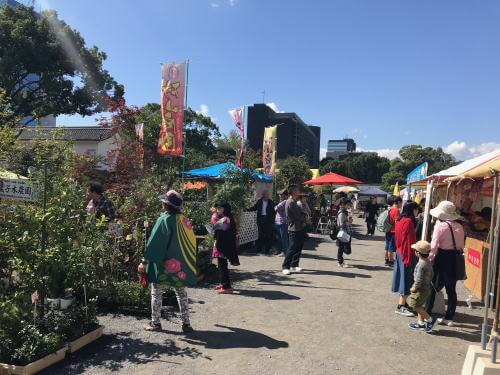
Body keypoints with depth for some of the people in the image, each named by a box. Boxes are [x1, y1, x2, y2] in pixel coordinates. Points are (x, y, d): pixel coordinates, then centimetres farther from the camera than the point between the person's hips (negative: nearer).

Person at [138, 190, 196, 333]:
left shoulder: (164, 219, -15)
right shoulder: (185, 220, 2)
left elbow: (154, 243, -16)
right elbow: (191, 243, 9)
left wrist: (144, 262, -11)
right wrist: (187, 264, 19)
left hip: (164, 265, -5)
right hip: (181, 265, 6)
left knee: (156, 294, 11)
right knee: (182, 294, 13)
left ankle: (155, 323, 18)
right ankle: (186, 323, 16)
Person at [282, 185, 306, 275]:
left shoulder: (294, 202, 15)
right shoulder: (290, 203, -18)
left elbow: (301, 213, 15)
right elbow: (298, 216, -16)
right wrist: (304, 219, 1)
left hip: (299, 228, 10)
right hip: (294, 229, -10)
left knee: (299, 247, 12)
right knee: (292, 249, -7)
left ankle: (294, 265, 21)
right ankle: (285, 267, 0)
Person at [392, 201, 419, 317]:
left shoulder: (401, 220, 9)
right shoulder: (408, 221, -18)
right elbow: (408, 241, -20)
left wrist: (399, 250, 15)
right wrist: (409, 258, -19)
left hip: (400, 252, 9)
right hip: (407, 254, -9)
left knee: (403, 278, 16)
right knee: (406, 279, -3)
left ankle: (403, 302, 26)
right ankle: (401, 306, 1)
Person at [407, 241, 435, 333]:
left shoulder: (421, 265, -25)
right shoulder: (428, 263, 4)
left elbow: (419, 279, -25)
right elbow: (431, 275, 14)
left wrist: (414, 288, -12)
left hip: (421, 289, -10)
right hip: (427, 287, 10)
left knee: (415, 305, 0)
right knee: (420, 305, 19)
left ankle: (429, 320, 4)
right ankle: (421, 322, 27)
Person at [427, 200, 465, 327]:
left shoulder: (440, 225, -14)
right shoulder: (459, 226, 3)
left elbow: (434, 245, -16)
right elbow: (462, 245, 7)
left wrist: (429, 259, -10)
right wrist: (455, 252, 15)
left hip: (442, 259, -5)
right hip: (455, 259, 5)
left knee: (433, 288, 7)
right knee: (451, 289, 12)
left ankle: (427, 314, 13)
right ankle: (449, 318, 20)